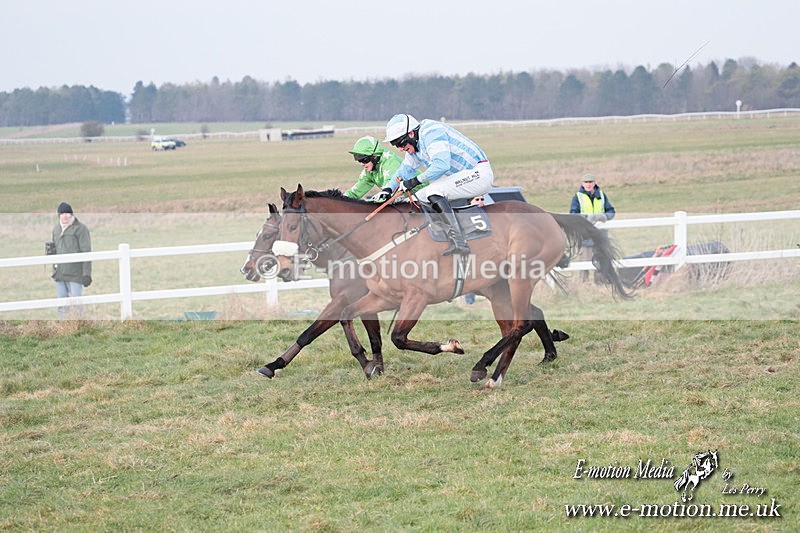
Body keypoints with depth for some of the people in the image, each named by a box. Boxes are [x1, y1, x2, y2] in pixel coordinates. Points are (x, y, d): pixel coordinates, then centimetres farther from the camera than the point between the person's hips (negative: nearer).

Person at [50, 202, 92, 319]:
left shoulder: (80, 228, -6)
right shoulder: (56, 228, 14)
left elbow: (86, 252, -9)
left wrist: (87, 274, -14)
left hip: (75, 274, -7)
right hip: (59, 274, 7)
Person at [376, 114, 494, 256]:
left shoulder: (431, 132, -19)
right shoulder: (415, 144, 13)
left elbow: (441, 165, -30)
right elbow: (406, 168, 24)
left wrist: (415, 181, -22)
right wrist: (389, 189, 9)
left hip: (479, 173, -11)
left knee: (434, 192, -26)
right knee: (420, 197, 9)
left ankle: (459, 243, -32)